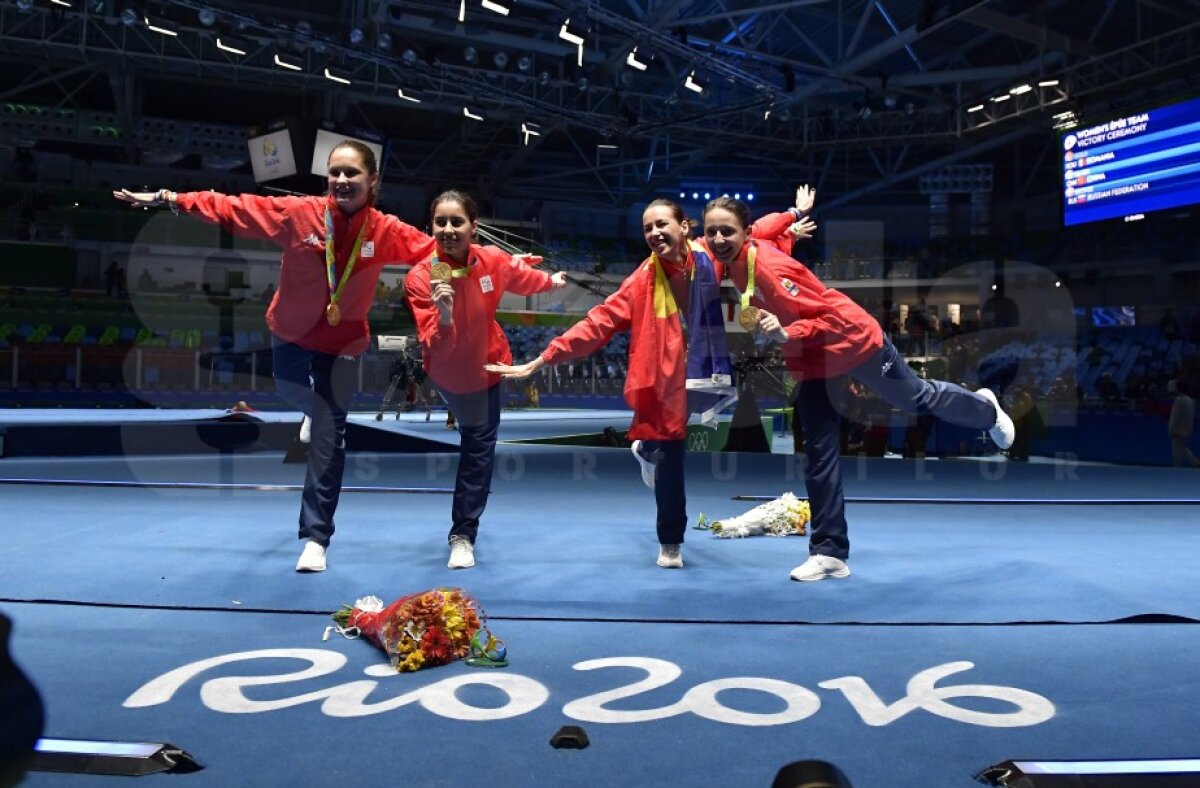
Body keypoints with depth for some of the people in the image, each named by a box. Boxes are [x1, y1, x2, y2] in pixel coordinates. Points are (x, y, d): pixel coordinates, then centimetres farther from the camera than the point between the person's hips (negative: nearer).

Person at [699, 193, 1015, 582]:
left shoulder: (769, 267, -33)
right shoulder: (735, 261, -10)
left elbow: (837, 317, -30)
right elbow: (777, 228, 11)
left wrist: (787, 334, -41)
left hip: (852, 343, -7)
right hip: (810, 364, 7)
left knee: (918, 399, 18)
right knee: (818, 457, 6)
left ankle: (986, 410, 52)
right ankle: (829, 552, 15)